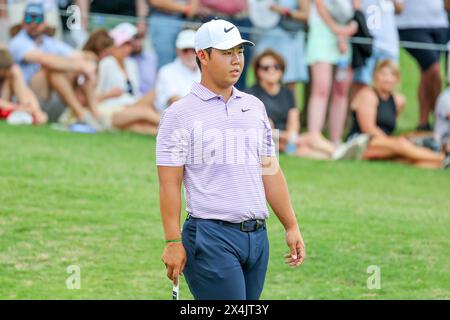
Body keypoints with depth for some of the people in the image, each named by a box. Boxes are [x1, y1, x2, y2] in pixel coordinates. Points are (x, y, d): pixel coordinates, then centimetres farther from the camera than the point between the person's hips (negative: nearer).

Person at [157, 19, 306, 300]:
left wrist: (292, 227, 14)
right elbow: (170, 184, -6)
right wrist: (173, 243, -13)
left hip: (258, 235, 6)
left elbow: (270, 171, 19)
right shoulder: (180, 114, -3)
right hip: (211, 237, -6)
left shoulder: (255, 107, 16)